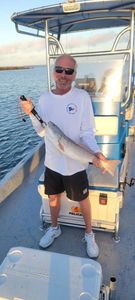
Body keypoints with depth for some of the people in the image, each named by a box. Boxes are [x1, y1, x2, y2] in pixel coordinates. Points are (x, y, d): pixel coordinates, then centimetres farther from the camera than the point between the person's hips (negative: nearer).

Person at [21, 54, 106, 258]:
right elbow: (42, 132, 1)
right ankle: (54, 228, 49)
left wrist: (95, 151, -31)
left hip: (75, 164, -3)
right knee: (53, 197, 22)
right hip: (52, 162, 4)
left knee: (83, 200, 14)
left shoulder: (82, 97, -13)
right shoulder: (44, 98, -2)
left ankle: (89, 234, 40)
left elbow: (87, 132, -13)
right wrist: (31, 114, -15)